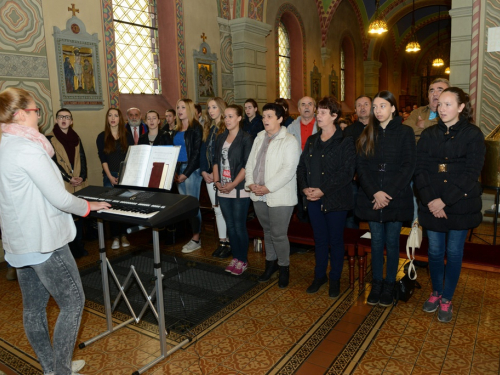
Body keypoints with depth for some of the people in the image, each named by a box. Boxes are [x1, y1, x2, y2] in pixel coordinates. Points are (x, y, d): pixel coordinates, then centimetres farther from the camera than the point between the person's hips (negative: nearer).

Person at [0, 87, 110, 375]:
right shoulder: (27, 148, -19)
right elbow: (59, 198, -20)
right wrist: (89, 206, -3)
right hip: (44, 240, -10)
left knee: (34, 307, 16)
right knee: (73, 303, 2)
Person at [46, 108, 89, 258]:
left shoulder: (76, 138, 13)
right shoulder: (49, 139, -1)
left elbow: (82, 159, 9)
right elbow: (53, 162, -7)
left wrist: (82, 177, -7)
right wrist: (69, 179, -14)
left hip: (80, 184, 4)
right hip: (62, 186, -4)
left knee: (79, 215, 9)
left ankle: (79, 246, 20)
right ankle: (68, 250, 10)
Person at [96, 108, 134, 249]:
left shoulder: (127, 136, 6)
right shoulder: (102, 137, 4)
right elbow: (103, 159, 0)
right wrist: (110, 177, -9)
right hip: (110, 176, 0)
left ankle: (124, 235, 12)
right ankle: (115, 237, 7)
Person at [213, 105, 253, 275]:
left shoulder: (246, 138, -6)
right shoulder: (221, 138, 12)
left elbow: (247, 165, -12)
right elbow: (216, 161, 13)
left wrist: (233, 185, -15)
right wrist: (217, 181, 0)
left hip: (239, 190, -5)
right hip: (223, 190, 6)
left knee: (239, 226, 0)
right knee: (230, 226, 13)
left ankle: (243, 260, 16)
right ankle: (235, 256, 26)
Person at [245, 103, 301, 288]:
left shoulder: (289, 141, -9)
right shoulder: (260, 137, 13)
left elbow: (288, 170, -18)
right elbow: (250, 162, 12)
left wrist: (267, 188, -20)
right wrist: (250, 183, -4)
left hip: (279, 196, -6)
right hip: (258, 195, 6)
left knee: (278, 234, -2)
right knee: (267, 231, 18)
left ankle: (284, 267, 20)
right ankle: (271, 262, 36)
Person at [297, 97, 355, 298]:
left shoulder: (345, 142, -7)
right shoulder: (312, 141, 12)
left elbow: (347, 172, -15)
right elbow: (301, 167, 11)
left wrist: (323, 190, -19)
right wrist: (305, 188, -7)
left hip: (335, 199, -5)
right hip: (313, 198, 5)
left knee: (335, 240, 8)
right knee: (319, 239, 15)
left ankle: (335, 279, 24)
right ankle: (320, 275, 30)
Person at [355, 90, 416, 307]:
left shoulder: (405, 133, 0)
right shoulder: (367, 134, 7)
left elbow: (408, 166, -6)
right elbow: (361, 166, 0)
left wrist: (388, 193, -14)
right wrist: (374, 193, -12)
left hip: (396, 198, -2)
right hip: (371, 198, 2)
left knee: (392, 242, 7)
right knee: (376, 242, 9)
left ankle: (389, 285, 21)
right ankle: (376, 284, 22)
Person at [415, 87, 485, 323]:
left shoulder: (473, 135, -5)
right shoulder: (429, 134, 4)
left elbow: (471, 174, -12)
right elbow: (420, 169, -2)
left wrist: (444, 201, -18)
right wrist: (430, 200, -14)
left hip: (460, 205, -2)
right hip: (432, 205, 2)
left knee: (454, 252, 8)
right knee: (435, 251, 11)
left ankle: (446, 299, 24)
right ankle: (436, 292, 32)